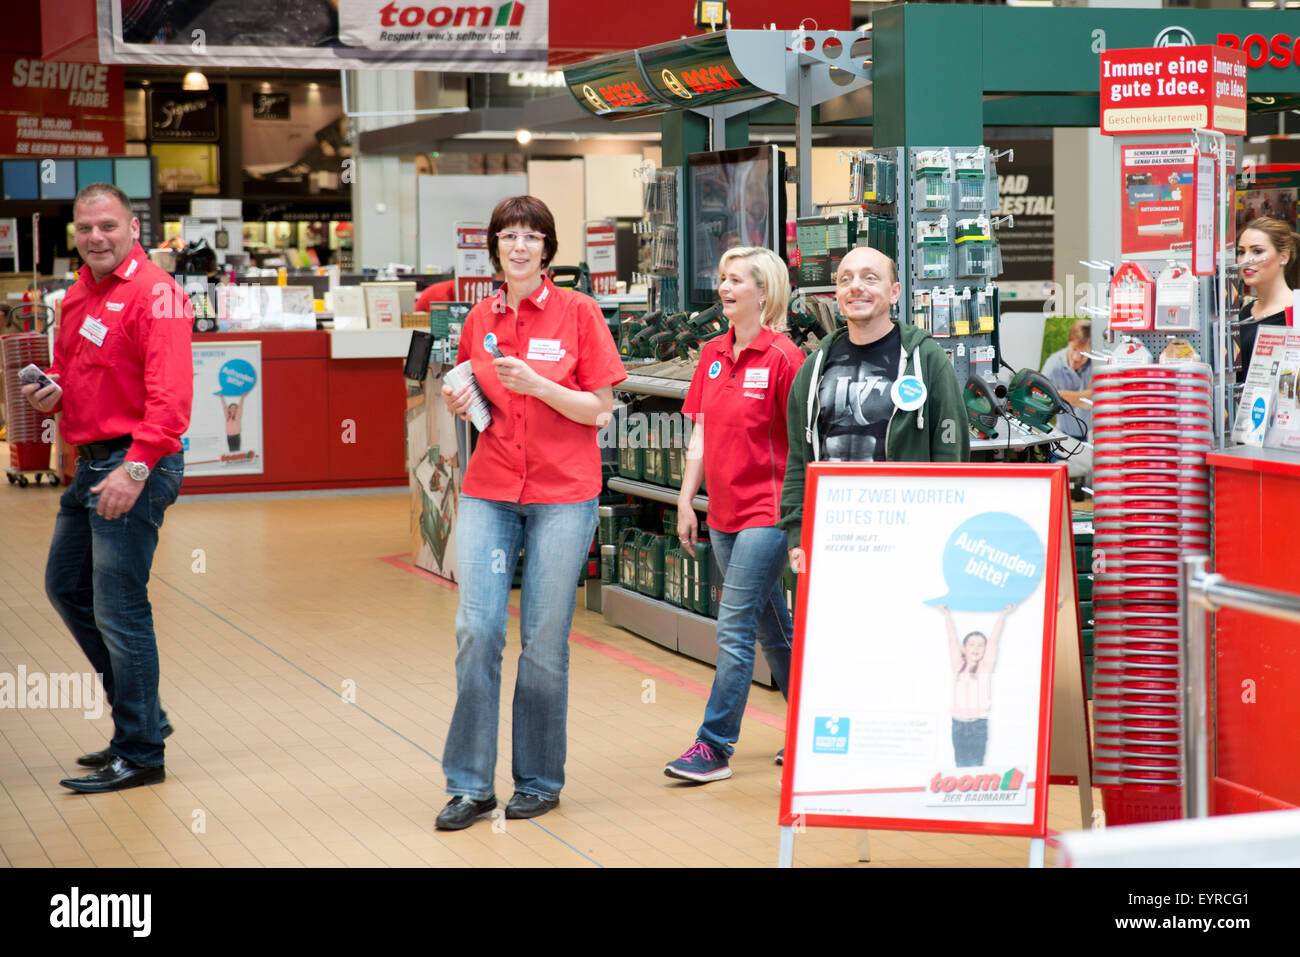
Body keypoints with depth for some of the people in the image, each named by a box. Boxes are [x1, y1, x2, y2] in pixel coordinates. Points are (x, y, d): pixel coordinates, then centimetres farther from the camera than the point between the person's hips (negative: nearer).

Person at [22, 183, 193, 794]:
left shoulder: (154, 293, -14)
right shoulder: (78, 295, 14)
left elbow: (170, 394, -22)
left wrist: (136, 468, -28)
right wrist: (50, 392, 4)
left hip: (135, 466, -10)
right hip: (90, 463, 10)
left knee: (118, 609, -7)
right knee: (66, 587, 18)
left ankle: (139, 754, 4)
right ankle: (140, 714, 29)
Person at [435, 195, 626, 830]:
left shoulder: (578, 313, -2)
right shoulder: (480, 318, 9)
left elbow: (599, 410, -5)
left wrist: (534, 383, -18)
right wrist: (460, 403, -3)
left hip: (562, 495, -3)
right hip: (490, 491, 3)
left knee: (544, 641, 2)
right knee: (476, 629, -5)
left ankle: (539, 782, 15)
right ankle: (469, 784, 3)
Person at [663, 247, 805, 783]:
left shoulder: (783, 357, -10)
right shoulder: (712, 355, 10)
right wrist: (686, 499, 10)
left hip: (767, 511, -7)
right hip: (723, 513, 8)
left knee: (734, 629, -8)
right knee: (773, 629, 15)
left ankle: (714, 747, -3)